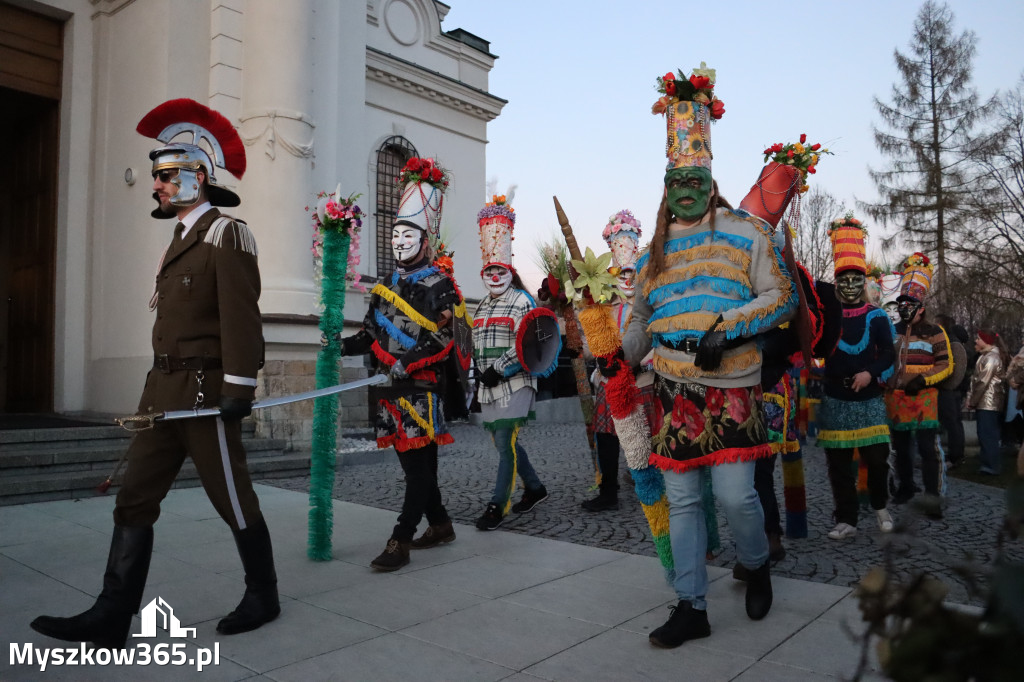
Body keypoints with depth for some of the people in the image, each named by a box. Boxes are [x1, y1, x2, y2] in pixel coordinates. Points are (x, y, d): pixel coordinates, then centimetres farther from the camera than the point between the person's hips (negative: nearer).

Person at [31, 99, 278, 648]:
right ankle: (111, 618, 13)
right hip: (163, 391, 9)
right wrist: (162, 386, 19)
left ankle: (263, 597, 21)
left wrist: (239, 389, -21)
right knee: (134, 500, 7)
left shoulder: (226, 234, -9)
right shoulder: (180, 240, 18)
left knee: (233, 501, 3)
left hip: (206, 392, -9)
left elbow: (240, 317, -17)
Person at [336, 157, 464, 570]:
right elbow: (372, 334, 16)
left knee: (419, 464, -3)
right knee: (412, 462, 15)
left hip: (422, 388, -8)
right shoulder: (388, 285, 16)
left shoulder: (438, 287, -7)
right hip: (392, 387, 8)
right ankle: (439, 526, 30)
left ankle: (400, 543, 0)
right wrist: (342, 346, -1)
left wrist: (404, 365, -27)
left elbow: (441, 342, -17)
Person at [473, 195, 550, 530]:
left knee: (506, 442, -10)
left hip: (514, 382, -8)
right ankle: (535, 488, 30)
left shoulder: (522, 301, -5)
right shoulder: (482, 307, 19)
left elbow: (525, 343, -15)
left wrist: (500, 369, -18)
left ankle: (498, 505, -5)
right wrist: (481, 371, 10)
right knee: (505, 442, 13)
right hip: (488, 385, 8)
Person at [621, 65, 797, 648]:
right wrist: (620, 357, 22)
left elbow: (783, 297, -3)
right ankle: (692, 606, 18)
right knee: (682, 500, 6)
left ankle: (758, 565, 27)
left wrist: (728, 326, -15)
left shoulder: (746, 234, 3)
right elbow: (641, 317, 27)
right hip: (674, 391, 5)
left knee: (735, 495, -8)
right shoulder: (656, 251, 17)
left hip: (731, 388, -4)